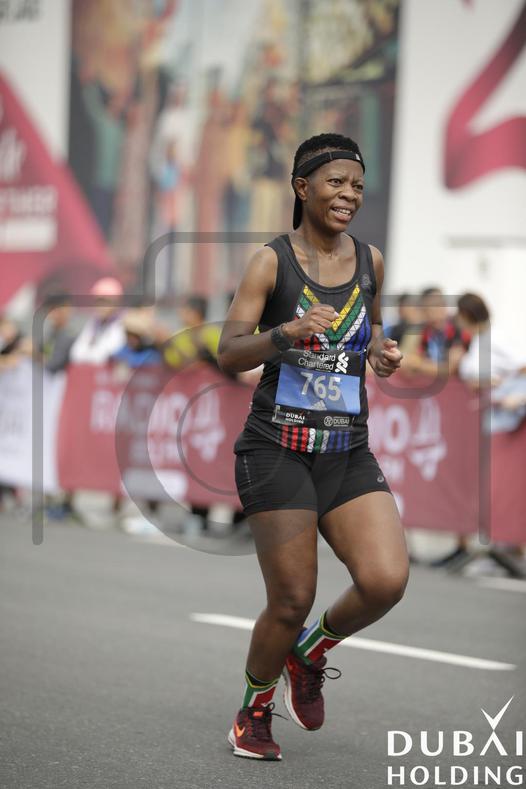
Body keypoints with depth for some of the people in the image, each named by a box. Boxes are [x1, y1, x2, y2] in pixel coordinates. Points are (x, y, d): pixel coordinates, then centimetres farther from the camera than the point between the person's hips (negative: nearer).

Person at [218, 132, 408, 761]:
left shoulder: (369, 260, 8)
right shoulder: (271, 261, -5)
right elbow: (228, 356, -8)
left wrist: (381, 354, 5)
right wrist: (286, 333, -26)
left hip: (347, 454, 4)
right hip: (277, 450, -4)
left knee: (386, 581, -15)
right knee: (291, 603, -4)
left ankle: (311, 652, 16)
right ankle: (254, 713, 24)